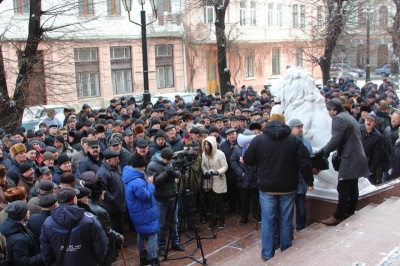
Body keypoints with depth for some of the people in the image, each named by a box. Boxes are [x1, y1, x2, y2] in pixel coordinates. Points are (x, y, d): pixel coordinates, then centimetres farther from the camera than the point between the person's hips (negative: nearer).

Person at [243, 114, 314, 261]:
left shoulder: (258, 139, -3)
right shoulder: (294, 140, -2)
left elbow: (247, 161, 3)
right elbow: (305, 162, -6)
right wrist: (310, 181, 4)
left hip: (267, 187, -1)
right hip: (288, 187, 1)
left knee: (268, 221, 7)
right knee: (286, 221, 11)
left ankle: (267, 254, 12)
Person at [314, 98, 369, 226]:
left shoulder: (339, 119, -13)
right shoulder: (349, 117, 18)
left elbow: (335, 140, -20)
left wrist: (321, 152, -12)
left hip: (350, 158, -10)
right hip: (357, 157, 10)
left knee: (343, 189, -6)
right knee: (353, 187, 14)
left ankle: (338, 216, -3)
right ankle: (350, 212, 21)